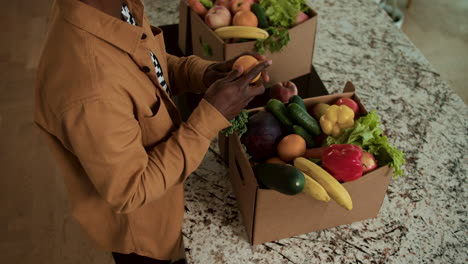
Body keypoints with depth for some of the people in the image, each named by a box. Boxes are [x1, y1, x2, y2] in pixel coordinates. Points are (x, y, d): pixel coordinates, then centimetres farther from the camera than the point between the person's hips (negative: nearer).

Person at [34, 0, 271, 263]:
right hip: (134, 217, -6)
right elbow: (131, 193, -31)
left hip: (156, 176, 7)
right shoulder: (89, 88, -44)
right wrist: (211, 116, -32)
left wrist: (202, 72, -17)